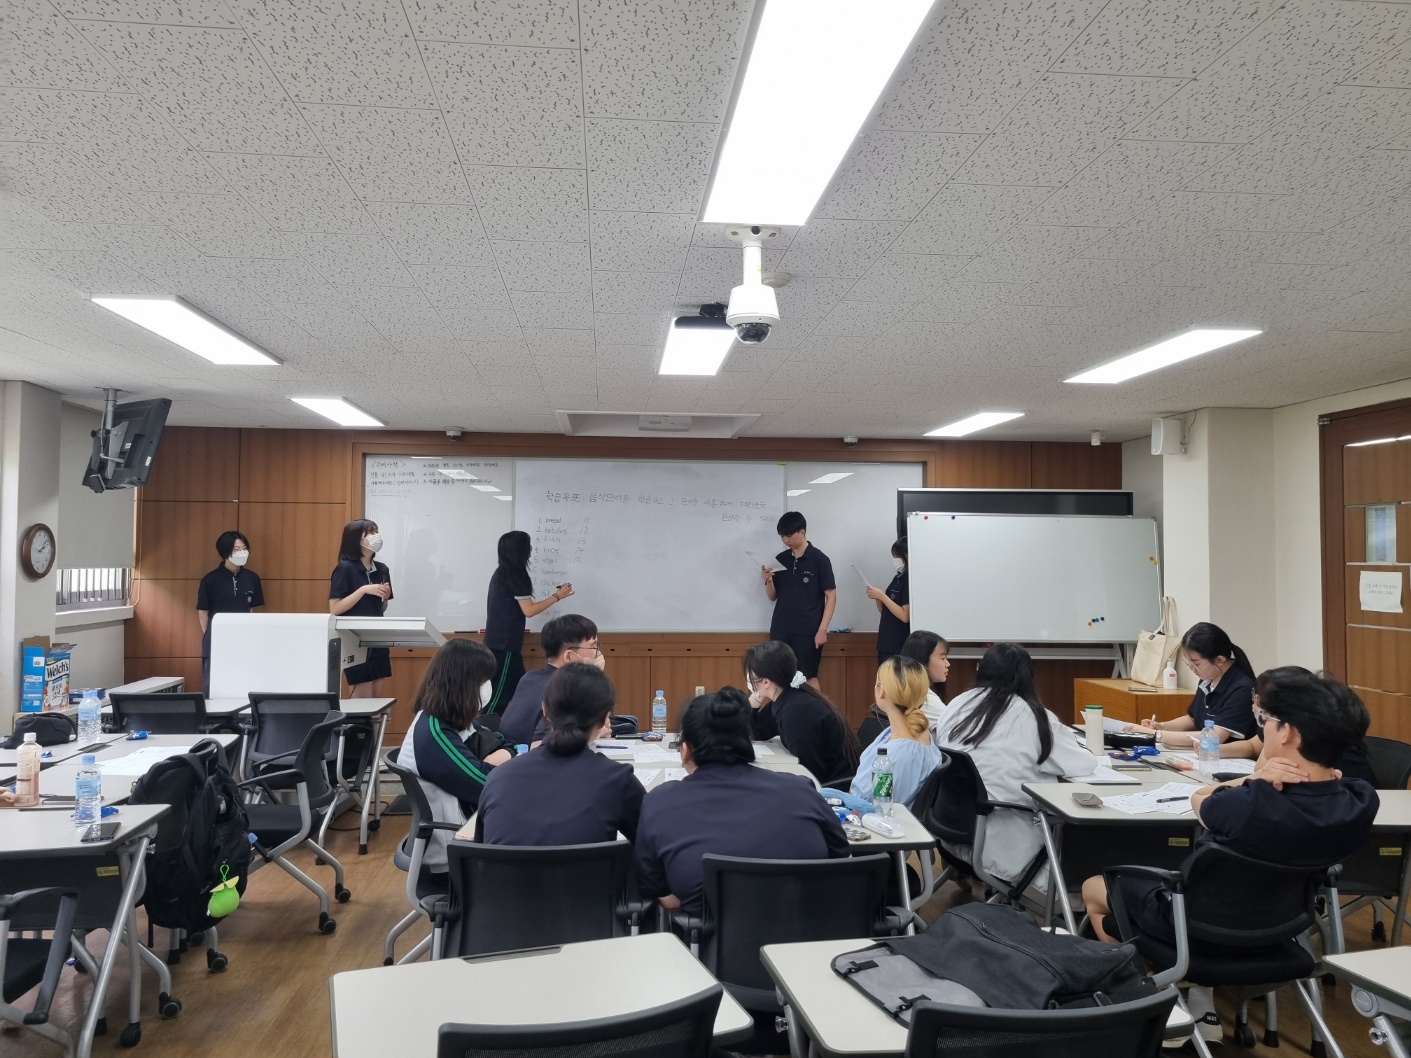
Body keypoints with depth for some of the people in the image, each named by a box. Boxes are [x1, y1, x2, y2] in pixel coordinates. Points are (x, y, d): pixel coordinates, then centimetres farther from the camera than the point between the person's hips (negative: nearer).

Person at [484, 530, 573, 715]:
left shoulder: (502, 572, 13)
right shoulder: (515, 575, -14)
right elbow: (528, 610, -14)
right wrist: (557, 596, -8)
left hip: (498, 642, 10)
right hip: (505, 645, -10)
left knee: (519, 690, 12)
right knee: (500, 696, -6)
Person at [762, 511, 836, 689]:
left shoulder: (819, 559, -5)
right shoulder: (780, 559, 7)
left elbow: (831, 596, -5)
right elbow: (773, 597, 13)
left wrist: (822, 629, -10)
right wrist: (769, 580, -8)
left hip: (808, 631, -4)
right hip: (780, 630, 4)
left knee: (809, 677, 1)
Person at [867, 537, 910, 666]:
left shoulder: (910, 580, -14)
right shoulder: (898, 577, 12)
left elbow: (905, 616, -20)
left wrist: (882, 596, -17)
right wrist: (877, 597, -2)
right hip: (886, 644, 8)